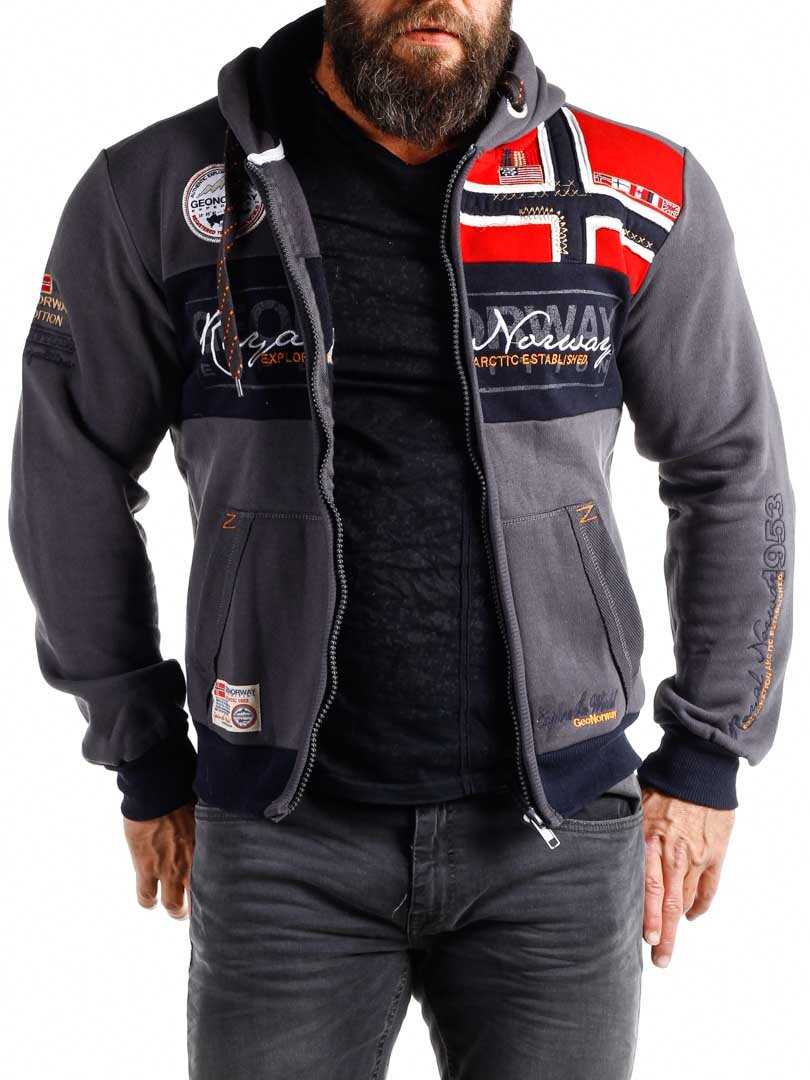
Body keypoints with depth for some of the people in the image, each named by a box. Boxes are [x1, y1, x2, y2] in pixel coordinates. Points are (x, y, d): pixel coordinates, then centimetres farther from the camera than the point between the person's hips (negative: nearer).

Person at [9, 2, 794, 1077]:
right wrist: (146, 763, 9)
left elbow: (736, 474, 8)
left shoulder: (645, 200, -2)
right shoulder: (157, 194, -4)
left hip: (557, 833, 1)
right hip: (285, 837, 0)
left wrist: (708, 757, 7)